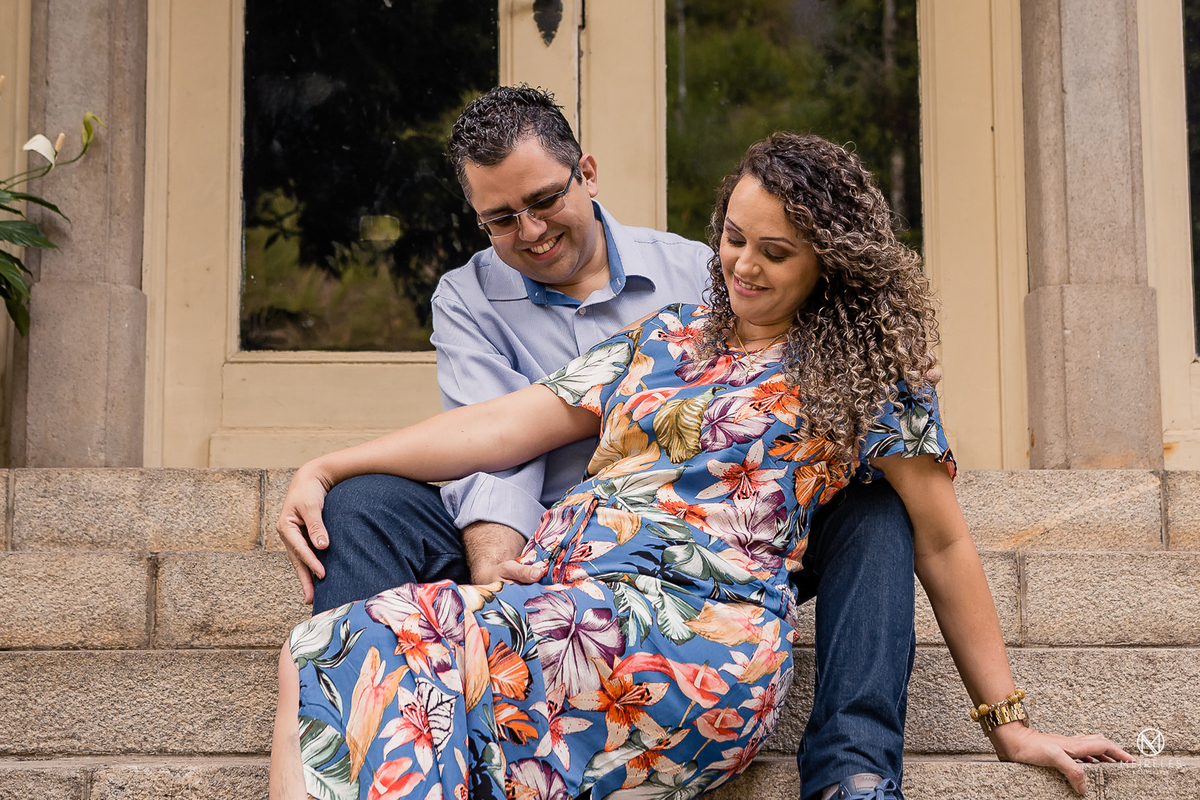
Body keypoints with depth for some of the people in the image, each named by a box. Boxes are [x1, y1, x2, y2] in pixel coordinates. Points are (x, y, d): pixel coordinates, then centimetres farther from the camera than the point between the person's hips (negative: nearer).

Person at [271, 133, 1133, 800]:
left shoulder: (866, 372, 11)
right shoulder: (666, 338, 24)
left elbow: (943, 545, 12)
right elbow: (507, 425, 19)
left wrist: (1007, 721, 10)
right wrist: (328, 466, 13)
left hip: (694, 634, -6)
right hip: (560, 598, 6)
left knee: (349, 663, -27)